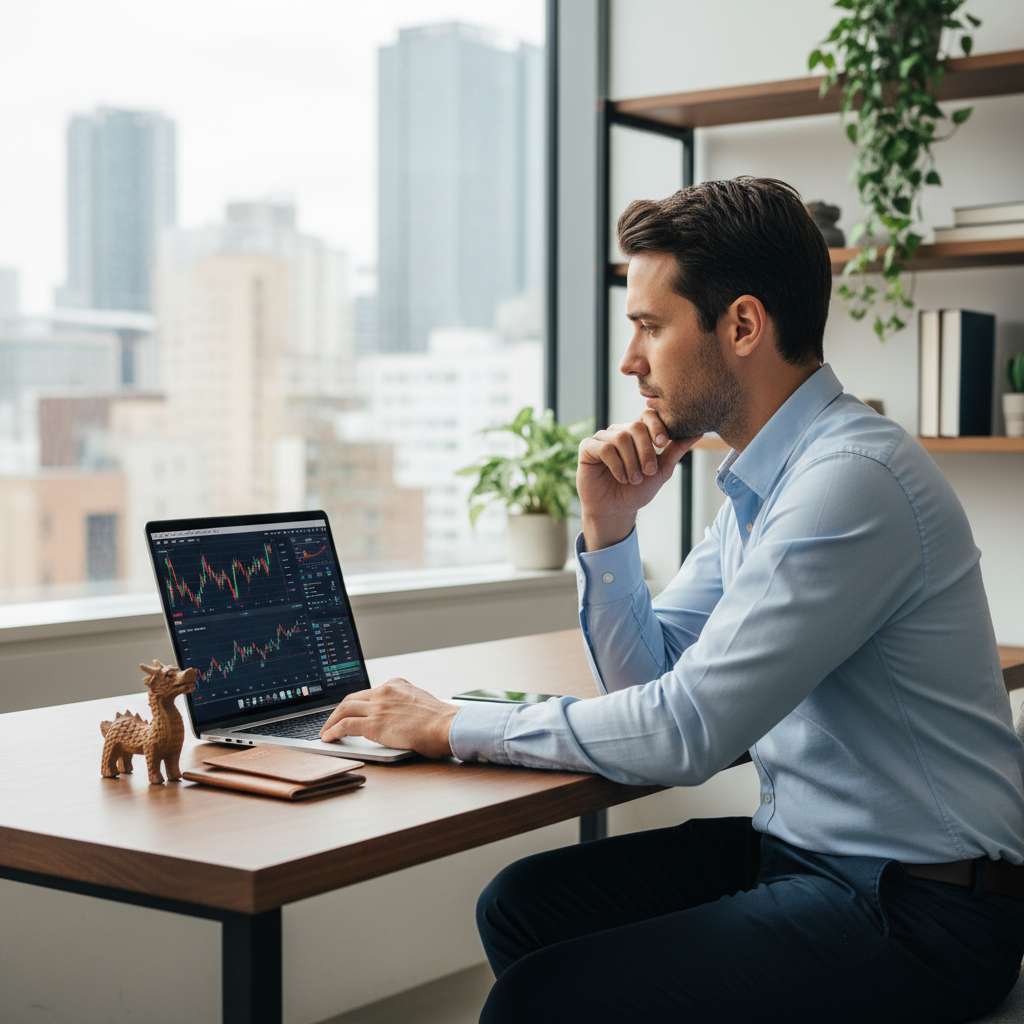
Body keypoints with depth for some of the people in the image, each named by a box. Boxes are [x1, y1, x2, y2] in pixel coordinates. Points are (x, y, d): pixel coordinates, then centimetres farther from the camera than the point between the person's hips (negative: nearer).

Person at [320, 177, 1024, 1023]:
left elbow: (685, 730, -24)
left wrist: (453, 726, -15)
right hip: (799, 849, 9)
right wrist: (609, 525, -2)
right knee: (525, 904, 5)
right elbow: (647, 676, 13)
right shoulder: (765, 480, 9)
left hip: (917, 915, -9)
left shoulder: (852, 479, -22)